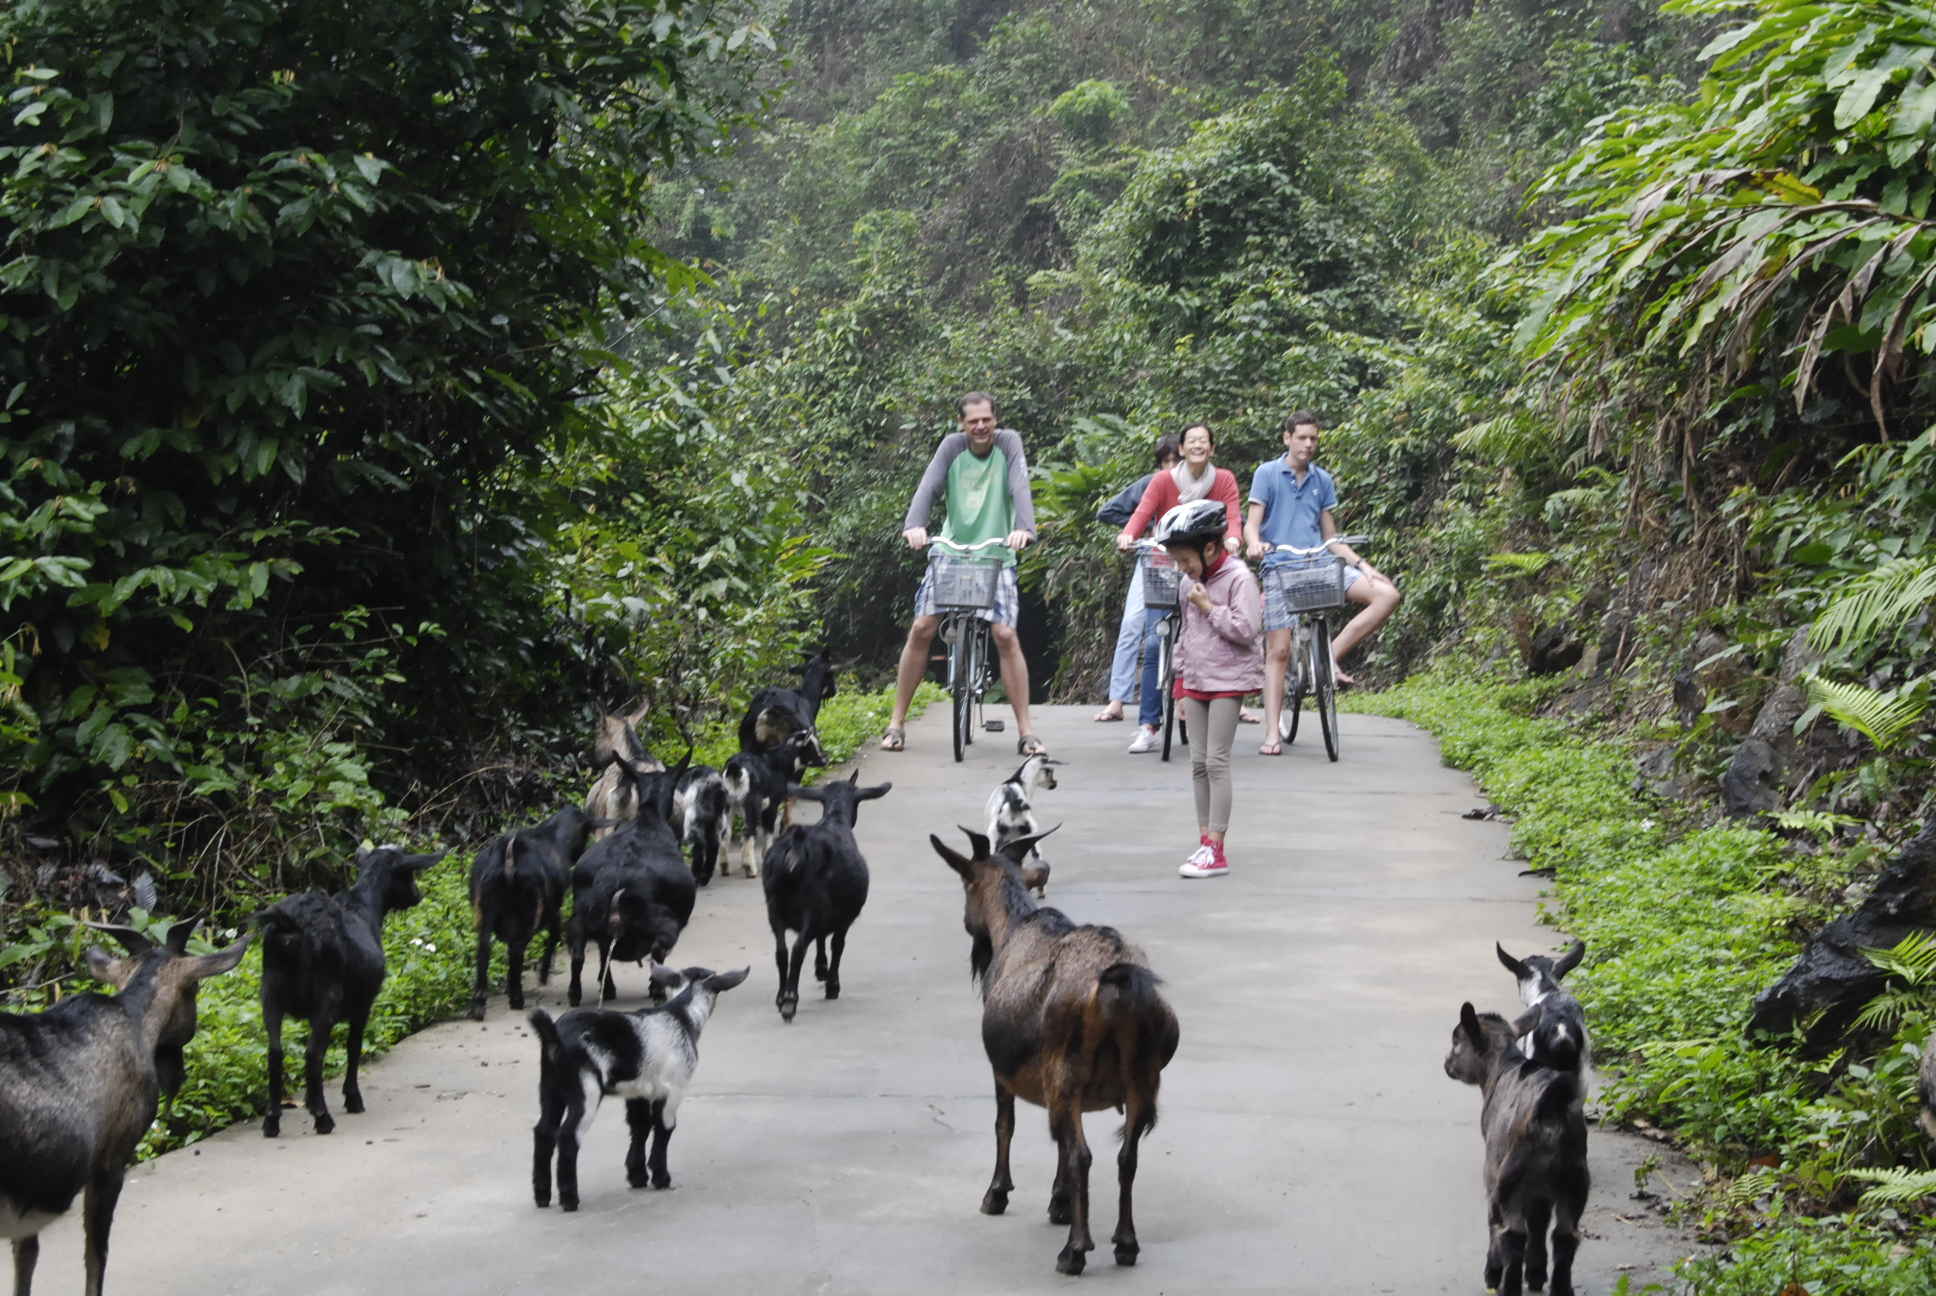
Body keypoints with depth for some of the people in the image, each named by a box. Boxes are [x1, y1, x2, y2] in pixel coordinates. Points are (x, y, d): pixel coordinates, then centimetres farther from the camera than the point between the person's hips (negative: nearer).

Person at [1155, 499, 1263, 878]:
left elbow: (1245, 630, -19)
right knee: (1198, 763, 6)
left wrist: (1209, 607, -14)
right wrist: (1181, 684, 19)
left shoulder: (1238, 578, -11)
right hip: (1196, 681, 7)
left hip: (1227, 681, -7)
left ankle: (1216, 850, -10)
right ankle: (1204, 841, 11)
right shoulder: (1190, 583, 12)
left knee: (1216, 761, -10)